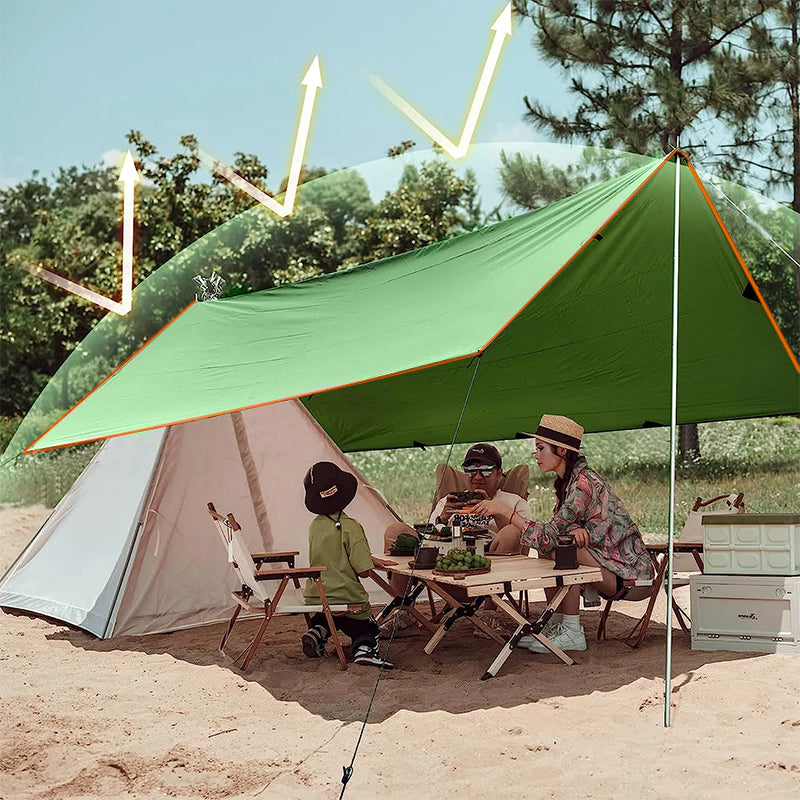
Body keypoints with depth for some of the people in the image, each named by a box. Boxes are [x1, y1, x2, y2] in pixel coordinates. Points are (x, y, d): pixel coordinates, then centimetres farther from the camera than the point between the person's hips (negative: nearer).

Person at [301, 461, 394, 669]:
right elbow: (363, 571, -18)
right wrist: (369, 563, 5)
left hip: (315, 597, 5)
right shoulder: (350, 527, -17)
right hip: (347, 598, -5)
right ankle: (365, 648, -14)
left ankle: (317, 631, 3)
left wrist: (370, 559, 20)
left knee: (326, 619, 35)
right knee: (368, 629, 18)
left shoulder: (314, 526, 1)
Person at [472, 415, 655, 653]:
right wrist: (575, 530, -23)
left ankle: (572, 633, -17)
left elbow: (549, 536, -26)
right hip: (611, 568, 9)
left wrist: (505, 511, -24)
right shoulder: (566, 481, 7)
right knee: (547, 549, 0)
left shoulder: (583, 483, -21)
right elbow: (553, 533, -1)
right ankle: (555, 624, 4)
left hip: (631, 578, -9)